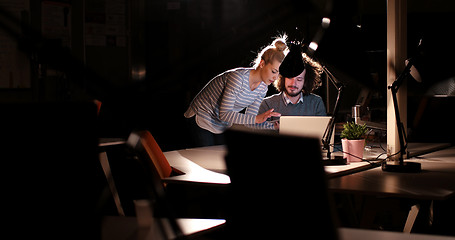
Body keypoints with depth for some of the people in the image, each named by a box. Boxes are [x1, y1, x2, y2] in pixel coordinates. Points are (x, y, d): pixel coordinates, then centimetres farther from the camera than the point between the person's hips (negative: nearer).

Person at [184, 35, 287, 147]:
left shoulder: (262, 88, -6)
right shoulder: (238, 77, -30)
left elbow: (249, 121, -4)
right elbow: (224, 114, -33)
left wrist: (275, 126, -19)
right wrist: (257, 118, -40)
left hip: (223, 127, 7)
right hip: (203, 120, -7)